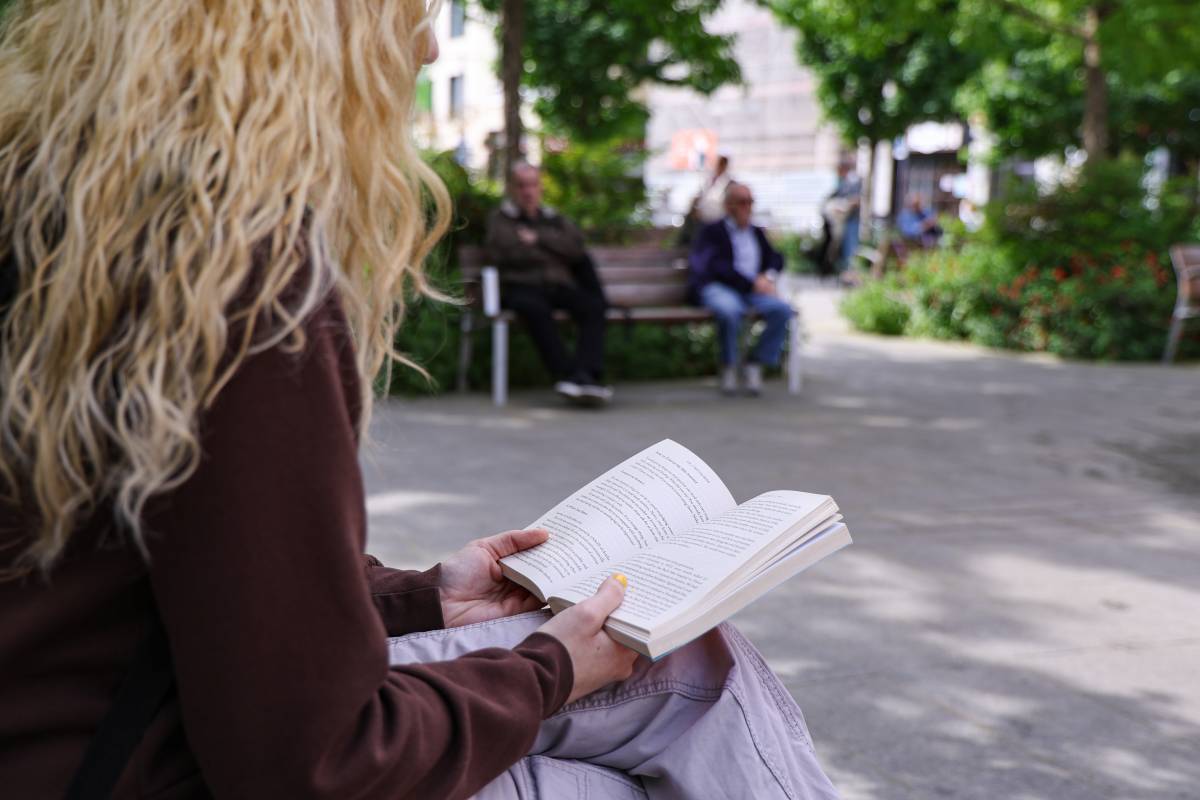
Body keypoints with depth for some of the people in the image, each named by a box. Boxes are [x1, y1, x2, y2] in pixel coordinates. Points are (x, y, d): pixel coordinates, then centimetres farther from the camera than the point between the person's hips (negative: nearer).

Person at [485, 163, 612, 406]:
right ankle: (567, 372, -45)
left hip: (559, 286, 3)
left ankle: (588, 374, -44)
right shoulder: (500, 219, 19)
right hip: (521, 287, -3)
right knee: (536, 309, -39)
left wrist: (538, 239, 0)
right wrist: (553, 251, 6)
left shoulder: (554, 219, 28)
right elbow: (506, 251, -2)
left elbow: (576, 245, 8)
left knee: (592, 305, -30)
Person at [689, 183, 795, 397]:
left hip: (753, 290, 5)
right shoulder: (712, 232, 8)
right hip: (718, 289, -5)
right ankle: (729, 368, -17)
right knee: (729, 310, -40)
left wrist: (768, 277, -3)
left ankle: (754, 365, -14)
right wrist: (752, 283, -13)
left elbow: (775, 257, 21)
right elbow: (717, 267, -6)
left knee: (782, 309, -26)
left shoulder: (757, 233, 28)